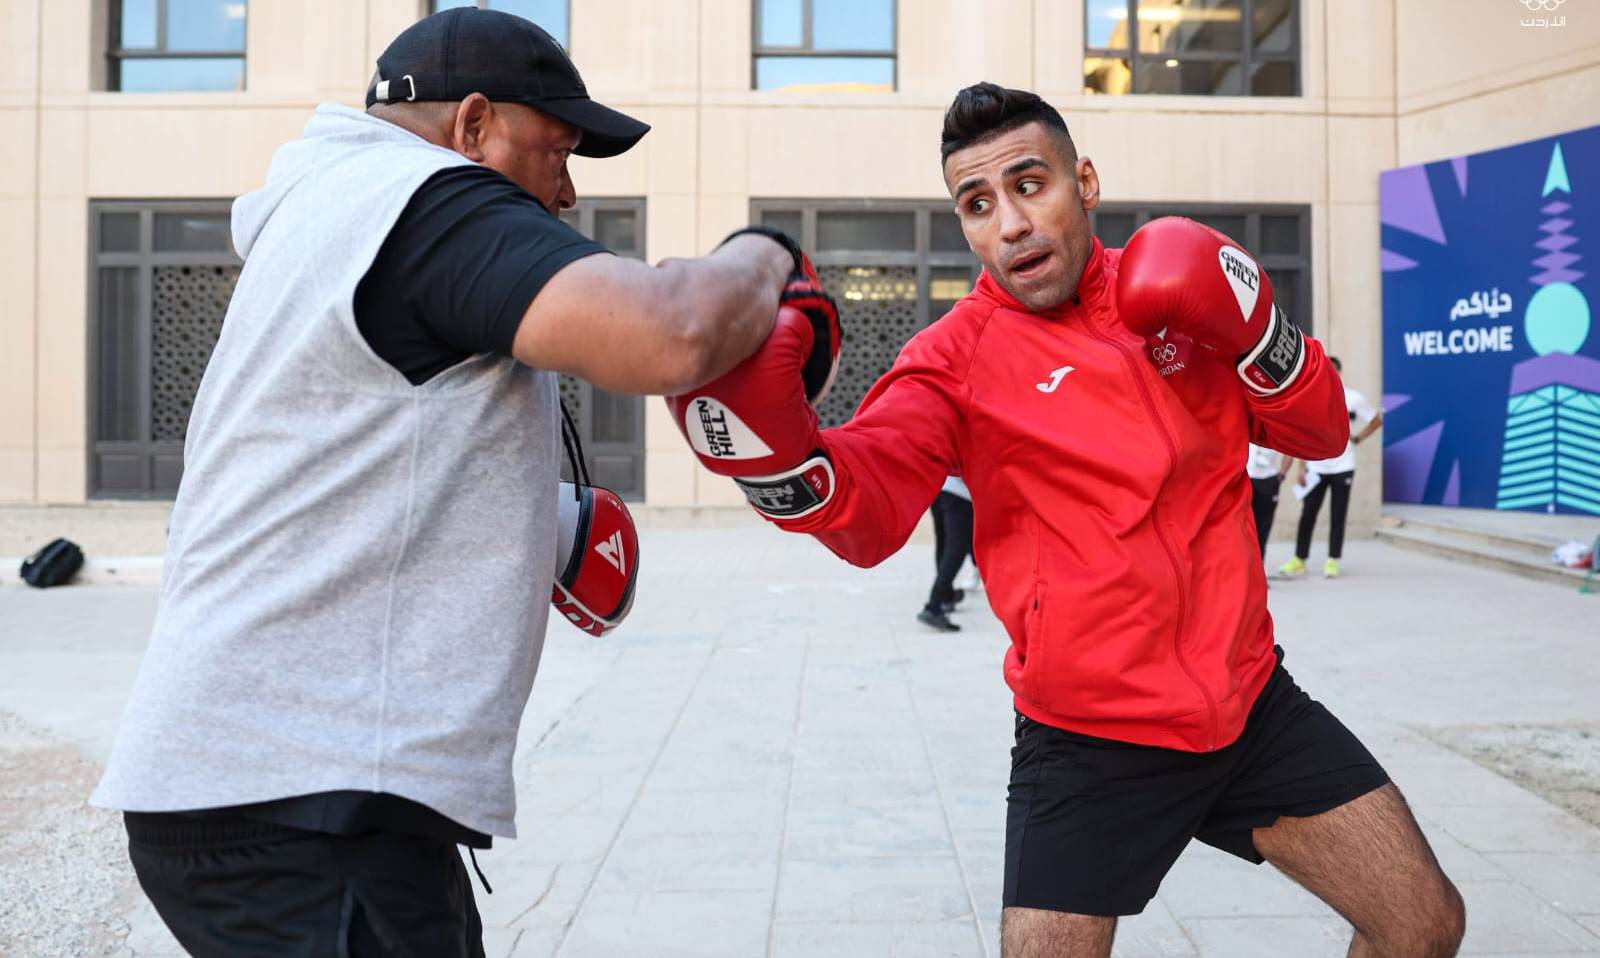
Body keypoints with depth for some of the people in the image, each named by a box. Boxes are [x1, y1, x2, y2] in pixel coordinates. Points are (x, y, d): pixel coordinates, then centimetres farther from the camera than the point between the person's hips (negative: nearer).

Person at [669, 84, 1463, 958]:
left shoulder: (1176, 293, 3)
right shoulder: (958, 355, -10)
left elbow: (1320, 432, 7)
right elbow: (867, 506, -27)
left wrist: (1252, 330, -12)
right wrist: (776, 447, -49)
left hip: (1253, 701, 5)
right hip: (1090, 744, -4)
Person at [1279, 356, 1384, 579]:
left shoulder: (1353, 398, -3)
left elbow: (1377, 420, 10)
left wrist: (1356, 439, 0)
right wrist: (1302, 467, -1)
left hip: (1342, 467, -1)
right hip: (1315, 468, 1)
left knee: (1338, 516, 4)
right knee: (1307, 513, 0)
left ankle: (1332, 561, 11)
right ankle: (1299, 560, 4)